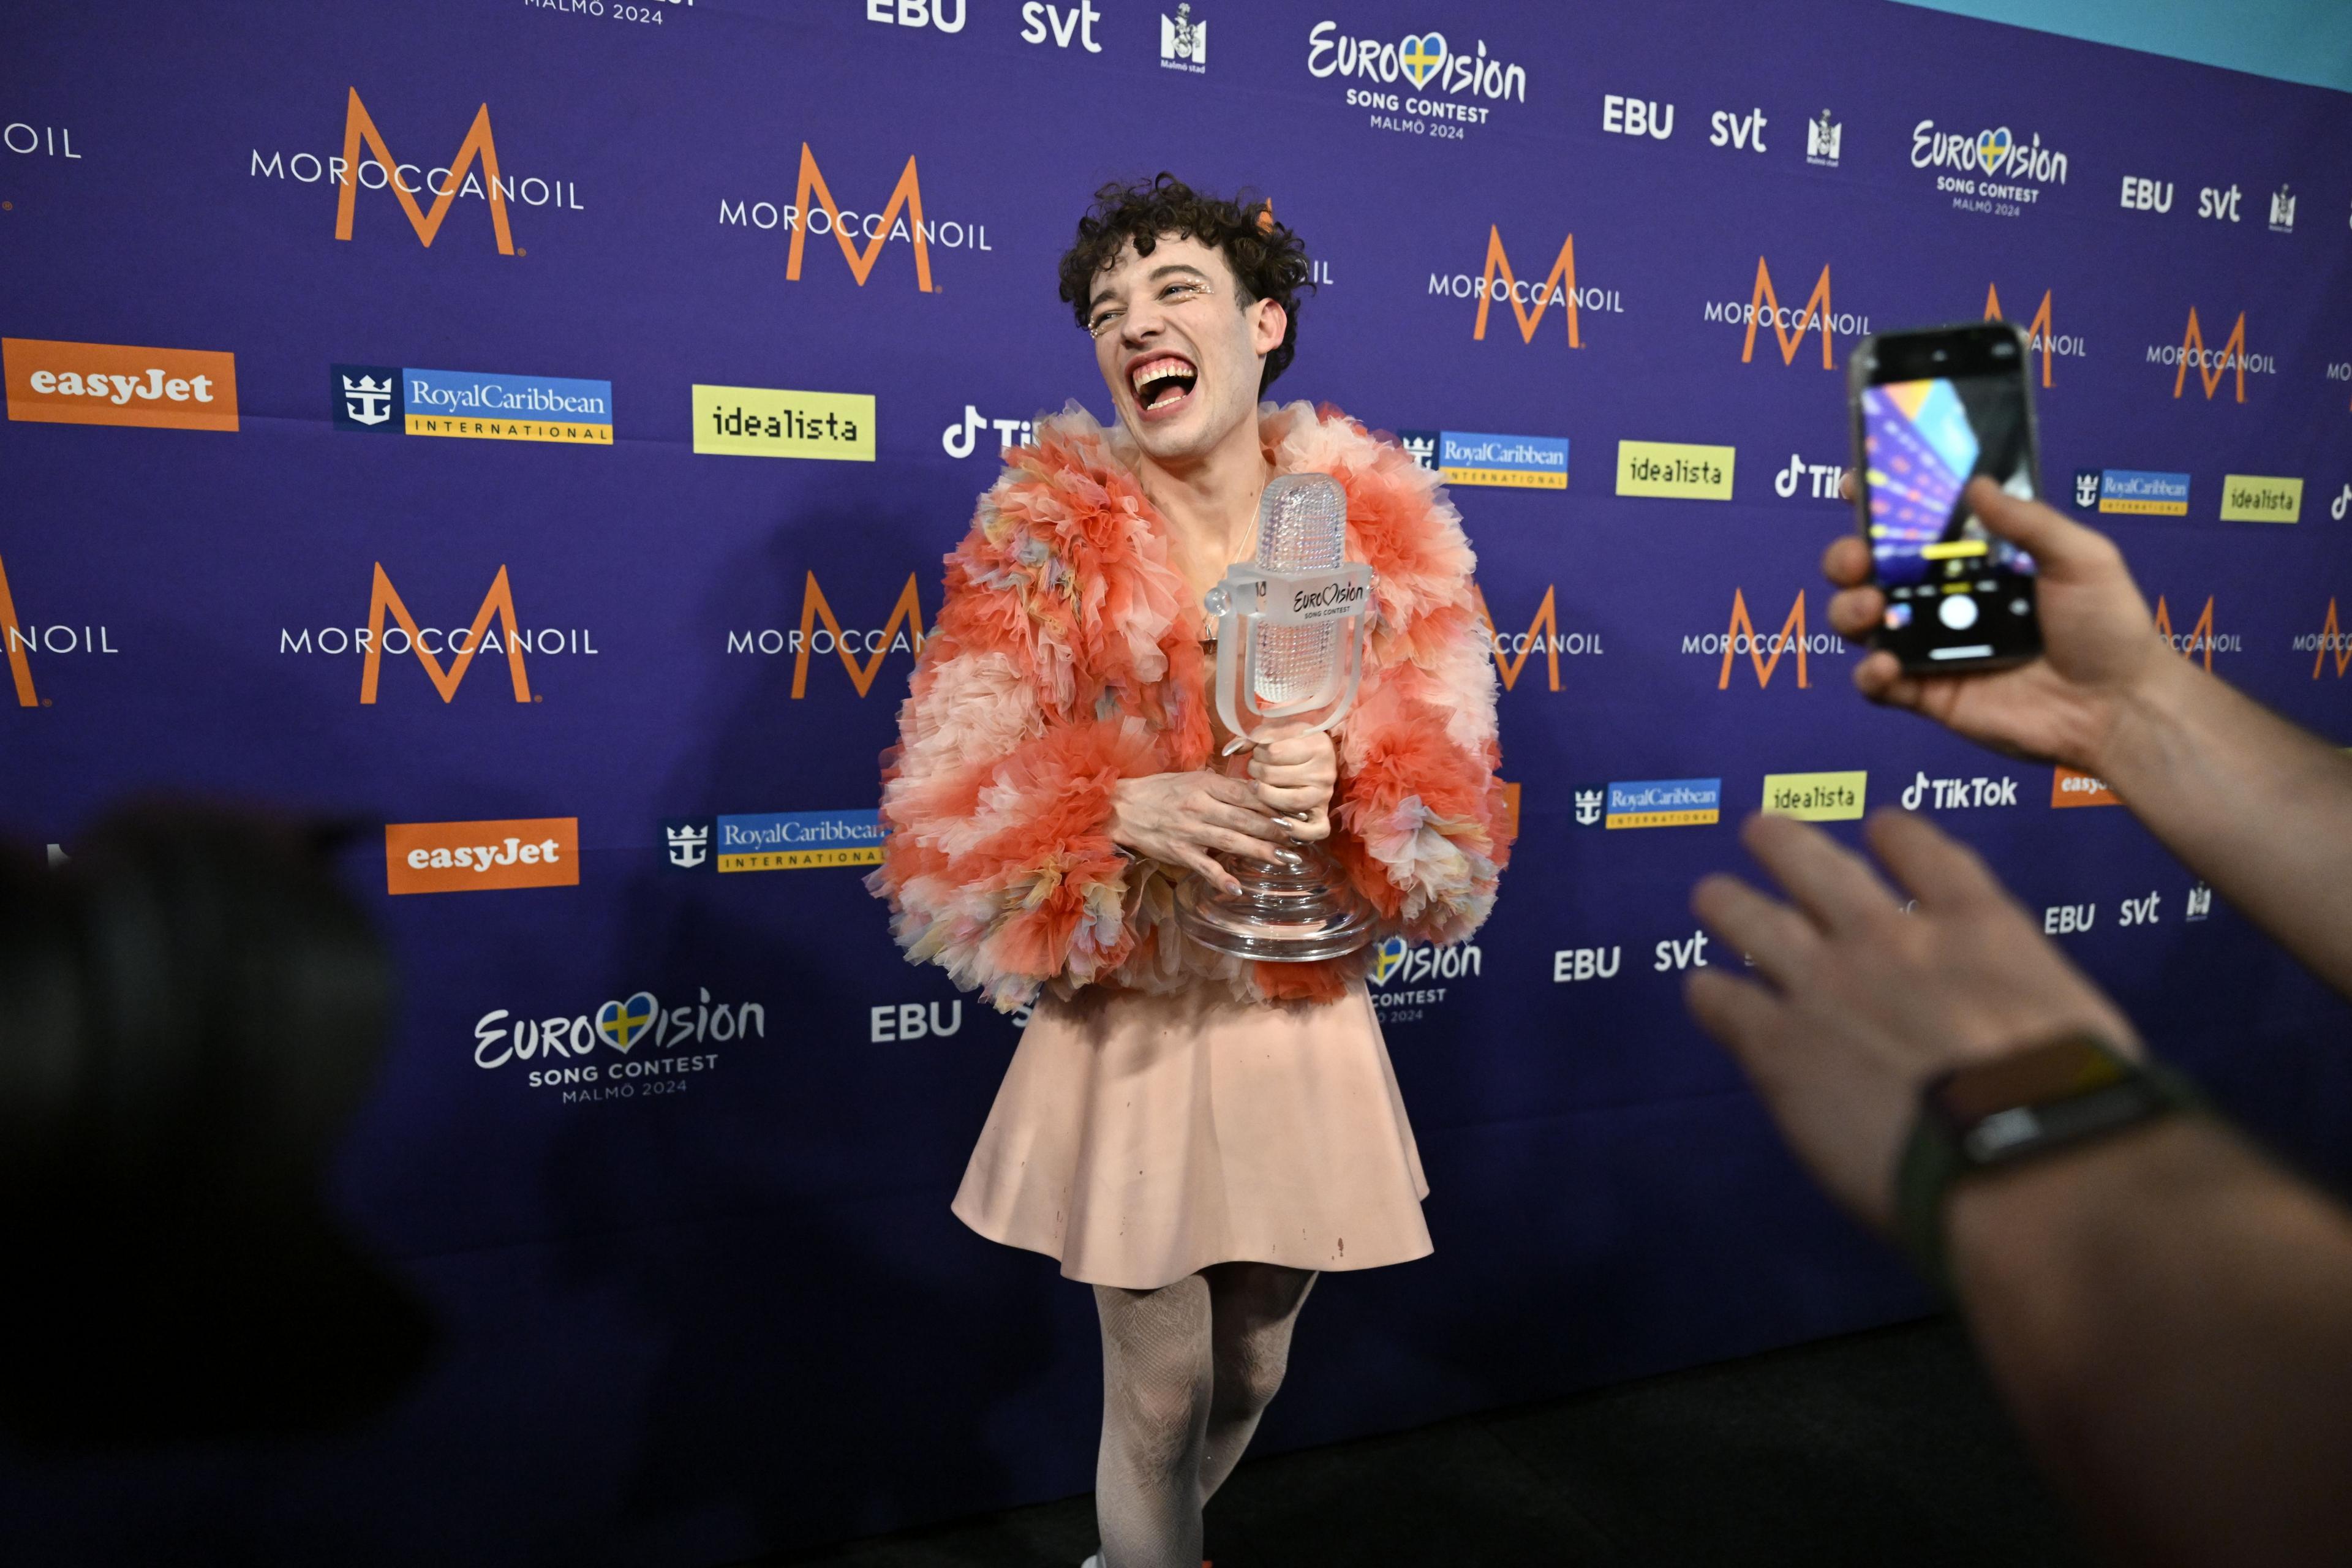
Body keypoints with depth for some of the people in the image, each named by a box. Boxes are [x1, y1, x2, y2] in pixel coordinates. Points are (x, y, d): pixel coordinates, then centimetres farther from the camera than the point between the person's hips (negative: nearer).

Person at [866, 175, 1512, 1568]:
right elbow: (950, 827, -13)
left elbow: (1455, 837, -4)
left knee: (1253, 1374, 22)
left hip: (1310, 1034, 3)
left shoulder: (1385, 528, -5)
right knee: (1161, 1390, 11)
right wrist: (1129, 810, -30)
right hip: (1132, 1037, -3)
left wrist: (1341, 786, -25)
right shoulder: (1048, 535, -9)